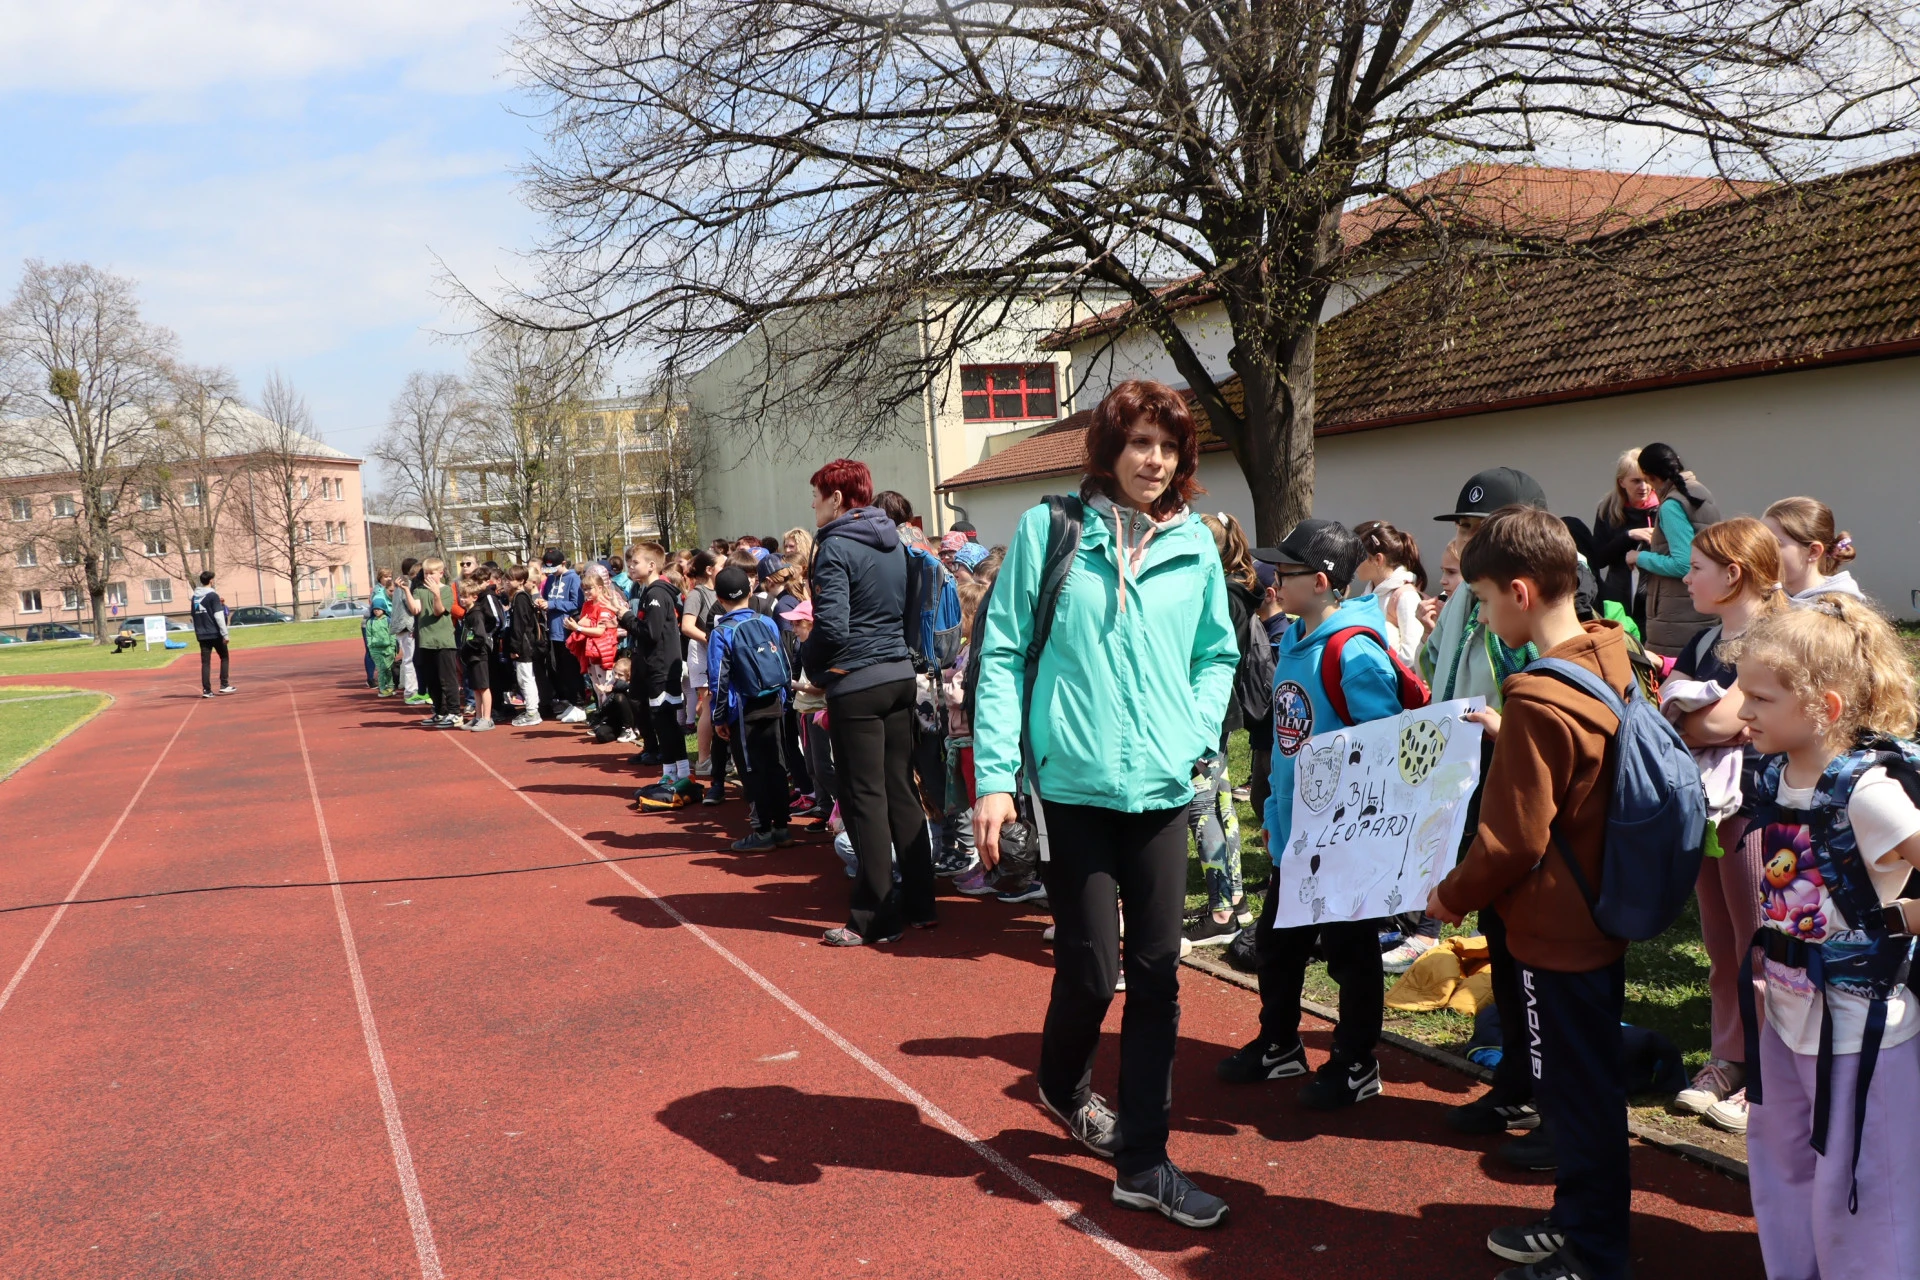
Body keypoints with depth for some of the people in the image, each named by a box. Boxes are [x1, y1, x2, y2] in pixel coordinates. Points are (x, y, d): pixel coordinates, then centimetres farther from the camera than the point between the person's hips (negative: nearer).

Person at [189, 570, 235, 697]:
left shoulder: (195, 596, 10)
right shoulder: (213, 595, -9)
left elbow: (194, 615, 18)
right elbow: (219, 616, -14)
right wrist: (225, 634, -13)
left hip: (202, 635, 5)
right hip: (215, 634, -5)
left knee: (205, 662, 4)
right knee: (224, 657, 10)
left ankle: (206, 690, 0)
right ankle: (224, 685, 5)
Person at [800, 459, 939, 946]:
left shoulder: (836, 547, -12)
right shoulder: (894, 541, 12)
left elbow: (832, 627, -20)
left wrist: (808, 661, -2)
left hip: (855, 685, -7)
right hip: (901, 676, 8)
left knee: (865, 799, -1)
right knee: (901, 790, 13)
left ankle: (874, 919, 5)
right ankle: (919, 904, 19)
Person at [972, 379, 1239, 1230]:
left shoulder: (1194, 546, 7)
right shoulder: (1048, 530, -3)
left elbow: (1217, 655, 16)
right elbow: (1002, 657, -4)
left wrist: (1198, 736, -2)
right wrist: (995, 777, -10)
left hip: (1161, 789, 3)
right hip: (1071, 784, -3)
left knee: (1157, 971, 6)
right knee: (1091, 967, 2)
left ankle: (1143, 1161, 20)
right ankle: (1063, 1087, 36)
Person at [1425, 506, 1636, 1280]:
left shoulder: (1538, 701, -25)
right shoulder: (1608, 664, 1)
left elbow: (1512, 839, -21)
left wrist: (1452, 897, -7)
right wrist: (1508, 735, 9)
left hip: (1556, 931, -9)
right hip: (1601, 913, 9)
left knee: (1576, 1092, 6)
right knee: (1586, 1083, 21)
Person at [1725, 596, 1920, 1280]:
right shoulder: (1776, 775, 0)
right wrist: (1763, 976, 9)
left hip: (1861, 1024, -8)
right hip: (1789, 1014, 8)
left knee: (1854, 1191, 8)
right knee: (1782, 1167, 22)